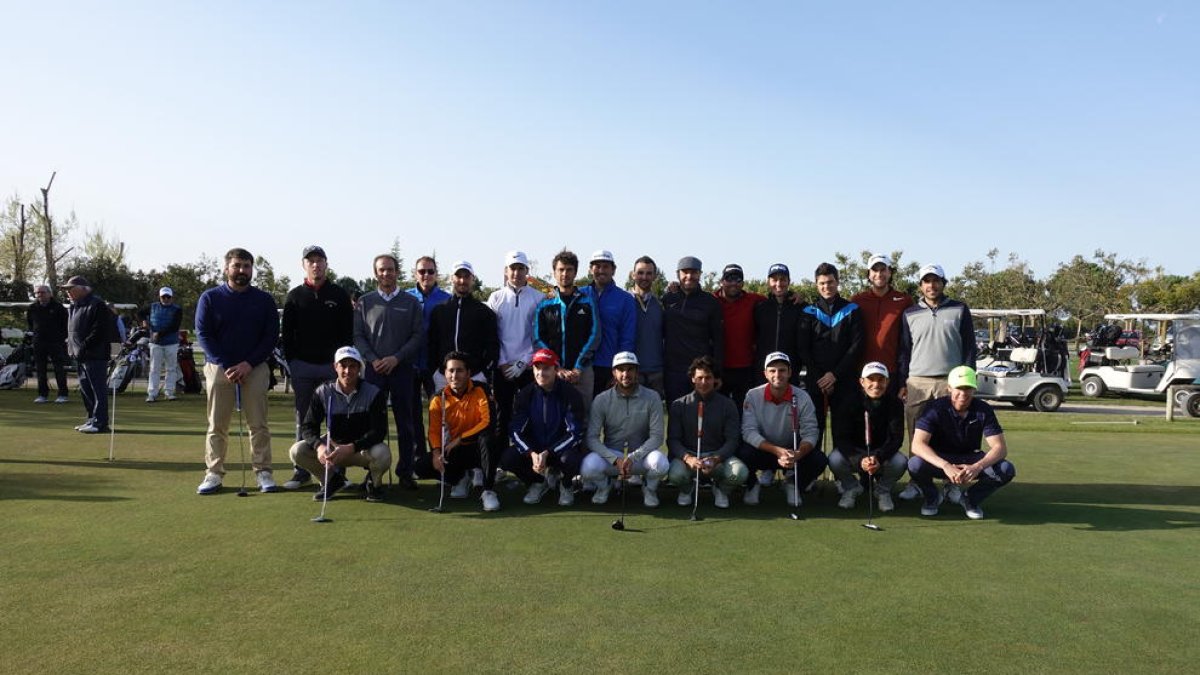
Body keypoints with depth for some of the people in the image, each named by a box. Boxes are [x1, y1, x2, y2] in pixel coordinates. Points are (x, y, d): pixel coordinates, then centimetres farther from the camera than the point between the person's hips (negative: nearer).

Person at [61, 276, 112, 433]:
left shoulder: (96, 305, -12)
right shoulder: (74, 306, 19)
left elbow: (99, 332, -18)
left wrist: (83, 348, -19)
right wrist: (71, 347, 12)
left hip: (94, 355, -10)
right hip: (79, 355, 10)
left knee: (98, 389, -7)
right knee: (85, 389, 15)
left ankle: (99, 422, -6)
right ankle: (92, 419, 23)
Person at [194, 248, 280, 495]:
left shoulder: (264, 300, 6)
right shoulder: (210, 298, 4)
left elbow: (271, 335, 2)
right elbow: (203, 334, 0)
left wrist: (249, 363, -10)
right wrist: (225, 365, -11)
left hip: (255, 368, 0)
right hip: (219, 367, 0)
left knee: (259, 424, 0)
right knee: (217, 425, 2)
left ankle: (263, 472, 4)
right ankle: (214, 473, 9)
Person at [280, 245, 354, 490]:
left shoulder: (340, 295, 5)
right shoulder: (295, 296, 9)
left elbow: (348, 332, 3)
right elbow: (286, 333, 8)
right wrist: (292, 362, -1)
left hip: (332, 366, -1)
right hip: (302, 366, 1)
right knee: (303, 420, 6)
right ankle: (302, 470, 12)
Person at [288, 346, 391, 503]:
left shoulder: (374, 393, -16)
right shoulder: (322, 392, -8)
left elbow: (379, 431, -20)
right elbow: (307, 426, -10)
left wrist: (351, 448, -36)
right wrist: (319, 446, -33)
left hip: (363, 449, -3)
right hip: (333, 446, 3)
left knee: (382, 454, -36)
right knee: (297, 451, -20)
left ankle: (374, 483, 1)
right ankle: (333, 478, 6)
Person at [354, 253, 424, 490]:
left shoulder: (410, 302, 7)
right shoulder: (365, 302, 10)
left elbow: (418, 335, 1)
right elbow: (357, 335, 6)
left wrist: (396, 358, -10)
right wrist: (373, 359, -8)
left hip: (402, 369, 0)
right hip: (373, 369, 1)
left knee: (405, 422, 2)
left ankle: (405, 472, 9)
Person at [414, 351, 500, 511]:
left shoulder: (479, 391, -10)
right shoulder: (438, 399, -2)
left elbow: (487, 422, -19)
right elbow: (434, 431, -5)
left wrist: (460, 439, -19)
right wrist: (436, 453, -24)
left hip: (477, 449, -3)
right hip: (454, 452, 3)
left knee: (486, 437, -37)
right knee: (422, 467, -17)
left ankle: (489, 491, -28)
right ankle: (461, 478, 10)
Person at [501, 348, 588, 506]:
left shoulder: (570, 394, -13)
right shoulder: (526, 394, -4)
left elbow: (575, 433, -17)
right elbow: (516, 431, -7)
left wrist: (547, 454, -26)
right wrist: (532, 454, -26)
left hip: (561, 447, -3)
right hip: (532, 448, 3)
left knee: (571, 460, -36)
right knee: (507, 459, -24)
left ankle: (565, 484, 2)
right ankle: (538, 482, 7)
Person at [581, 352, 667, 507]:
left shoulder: (652, 398, -7)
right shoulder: (601, 400, -6)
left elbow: (656, 436, -10)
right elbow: (592, 438, -10)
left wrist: (633, 458, -22)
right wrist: (616, 460, -23)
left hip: (640, 454, 0)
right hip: (610, 454, 0)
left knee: (661, 463, -33)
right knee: (588, 467, -31)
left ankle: (649, 488, 5)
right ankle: (604, 485, 7)